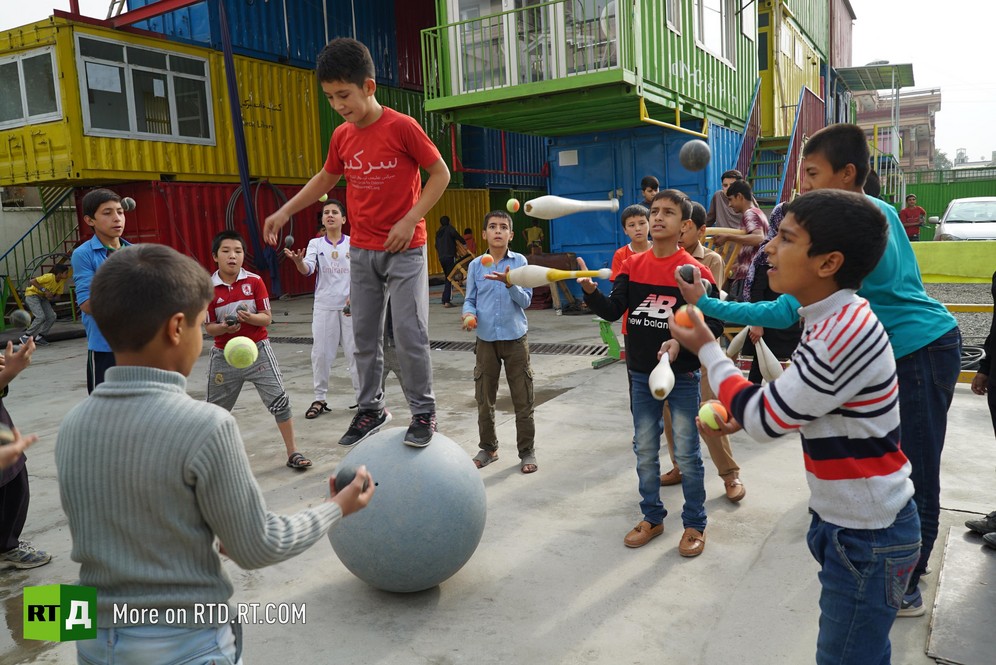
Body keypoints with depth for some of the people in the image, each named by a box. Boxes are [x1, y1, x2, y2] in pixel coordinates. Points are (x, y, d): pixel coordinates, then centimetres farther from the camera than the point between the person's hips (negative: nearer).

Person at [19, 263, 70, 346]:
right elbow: (33, 281, -27)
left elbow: (58, 294, 0)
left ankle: (39, 337, 8)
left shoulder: (62, 281, -7)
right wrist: (44, 290, -31)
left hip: (43, 297, 7)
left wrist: (51, 297, -21)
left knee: (52, 317, -5)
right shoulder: (49, 277, -28)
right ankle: (26, 337, -8)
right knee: (41, 317, -21)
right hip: (32, 294, -7)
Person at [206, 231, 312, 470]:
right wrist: (225, 327, -23)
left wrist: (249, 318, -26)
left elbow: (267, 318, -6)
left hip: (257, 350, -1)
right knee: (215, 408, 14)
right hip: (224, 355, 1)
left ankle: (293, 453, 3)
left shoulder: (255, 282, -6)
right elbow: (209, 327, -2)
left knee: (279, 400, -8)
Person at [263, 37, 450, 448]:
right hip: (361, 250, 6)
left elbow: (440, 174, -7)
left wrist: (410, 220, -15)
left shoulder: (402, 127, -12)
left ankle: (423, 411, 8)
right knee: (365, 334, 10)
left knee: (409, 332, -6)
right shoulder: (341, 136, 5)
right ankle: (371, 408, 24)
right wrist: (285, 211, 17)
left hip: (404, 248, -5)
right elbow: (326, 179, 22)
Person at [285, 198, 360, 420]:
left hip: (350, 305, -1)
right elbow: (307, 269, -13)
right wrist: (297, 261, -35)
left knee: (355, 351, 3)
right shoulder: (315, 244, 3)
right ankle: (319, 399, 13)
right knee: (320, 353, 3)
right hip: (324, 306, 1)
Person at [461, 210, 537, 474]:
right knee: (484, 399, 11)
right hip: (486, 340, 2)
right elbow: (470, 299, 5)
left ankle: (527, 451, 16)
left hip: (516, 339, -2)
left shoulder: (519, 261, -2)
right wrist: (469, 314, -16)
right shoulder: (475, 265, 3)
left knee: (523, 400, 3)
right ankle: (488, 447, 28)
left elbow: (526, 300, -7)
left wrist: (509, 283, -25)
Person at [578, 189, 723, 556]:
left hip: (682, 376, -4)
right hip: (641, 374, 4)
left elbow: (715, 323, -11)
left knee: (686, 453, 7)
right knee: (645, 451, 14)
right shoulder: (633, 266, 1)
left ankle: (694, 524, 25)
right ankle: (652, 517, 32)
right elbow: (612, 310, -7)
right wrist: (591, 291, -25)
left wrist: (681, 343, -25)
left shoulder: (695, 271, -10)